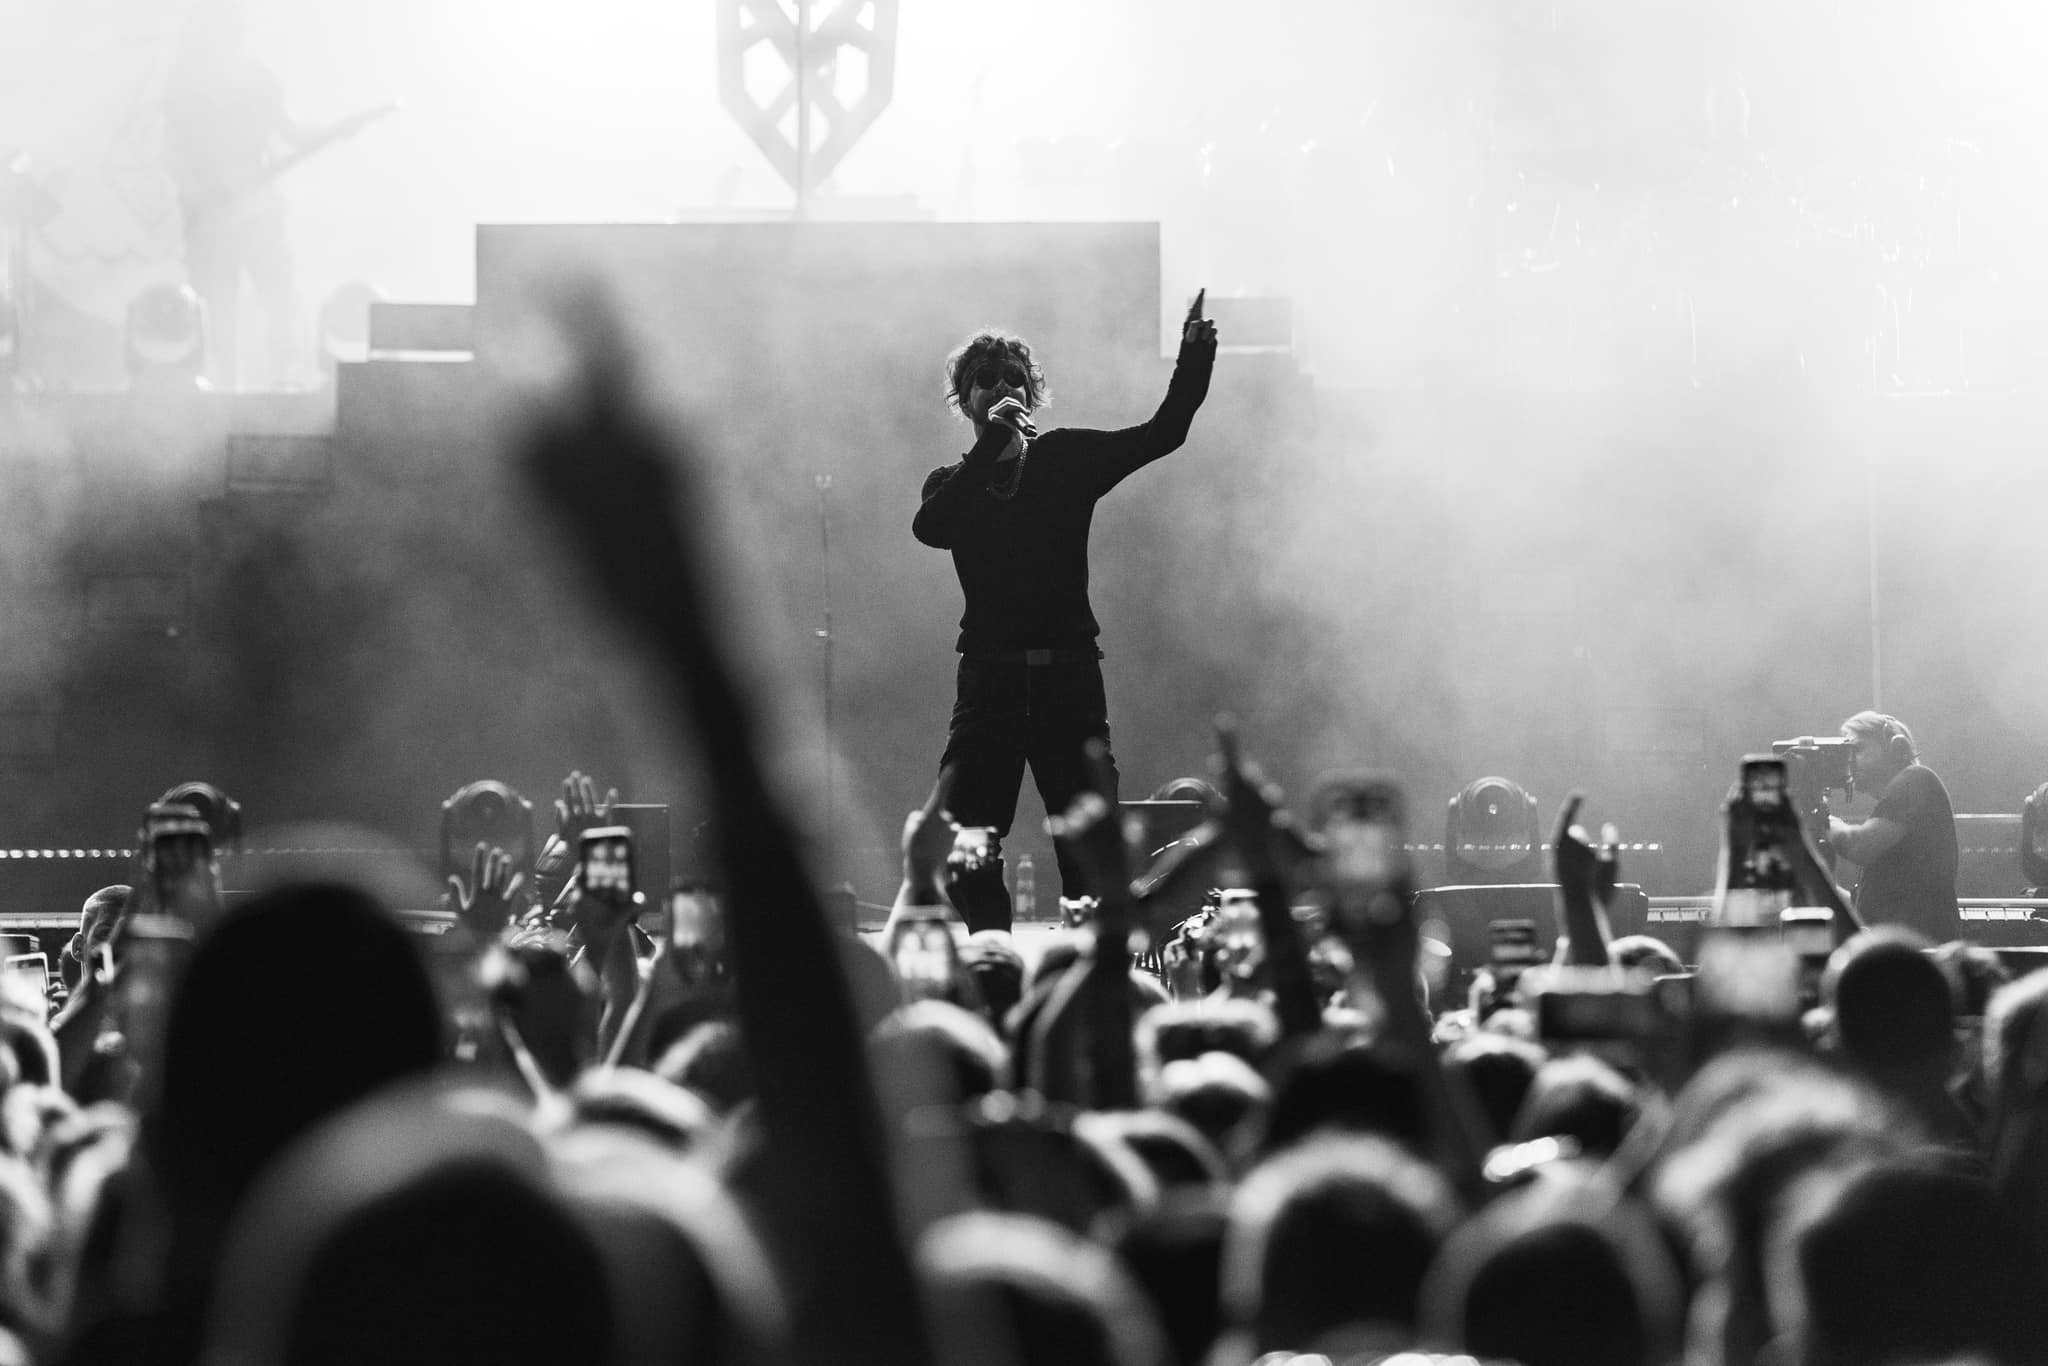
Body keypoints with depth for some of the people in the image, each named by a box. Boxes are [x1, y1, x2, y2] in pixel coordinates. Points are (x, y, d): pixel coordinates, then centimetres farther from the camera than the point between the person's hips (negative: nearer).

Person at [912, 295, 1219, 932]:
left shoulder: (1067, 459, 11)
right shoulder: (954, 483, 12)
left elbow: (1162, 434, 2)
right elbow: (929, 527, -11)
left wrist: (1195, 356, -12)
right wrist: (991, 443, -15)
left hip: (1070, 678, 0)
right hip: (989, 682, 1)